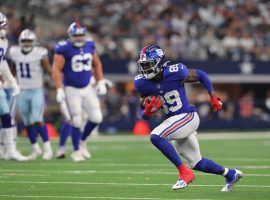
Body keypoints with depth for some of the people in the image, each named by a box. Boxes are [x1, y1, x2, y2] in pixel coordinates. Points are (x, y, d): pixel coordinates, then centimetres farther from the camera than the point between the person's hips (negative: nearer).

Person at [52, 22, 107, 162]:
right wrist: (59, 90, -21)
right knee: (77, 121, -4)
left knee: (96, 118, 1)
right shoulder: (64, 49, -15)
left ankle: (82, 141, 24)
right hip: (72, 89, -5)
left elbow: (96, 64, 16)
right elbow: (56, 69, -16)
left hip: (87, 87, 5)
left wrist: (100, 82, 10)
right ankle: (76, 151, 12)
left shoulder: (89, 46, 2)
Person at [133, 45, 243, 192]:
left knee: (155, 136, -27)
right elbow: (144, 114, 2)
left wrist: (213, 97, 2)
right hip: (173, 120, 7)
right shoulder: (142, 83, -6)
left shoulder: (175, 72, -19)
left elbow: (200, 75, -1)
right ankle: (230, 174, 40)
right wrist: (148, 110, -21)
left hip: (188, 117, -7)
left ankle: (184, 173, -18)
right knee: (197, 163, 15)